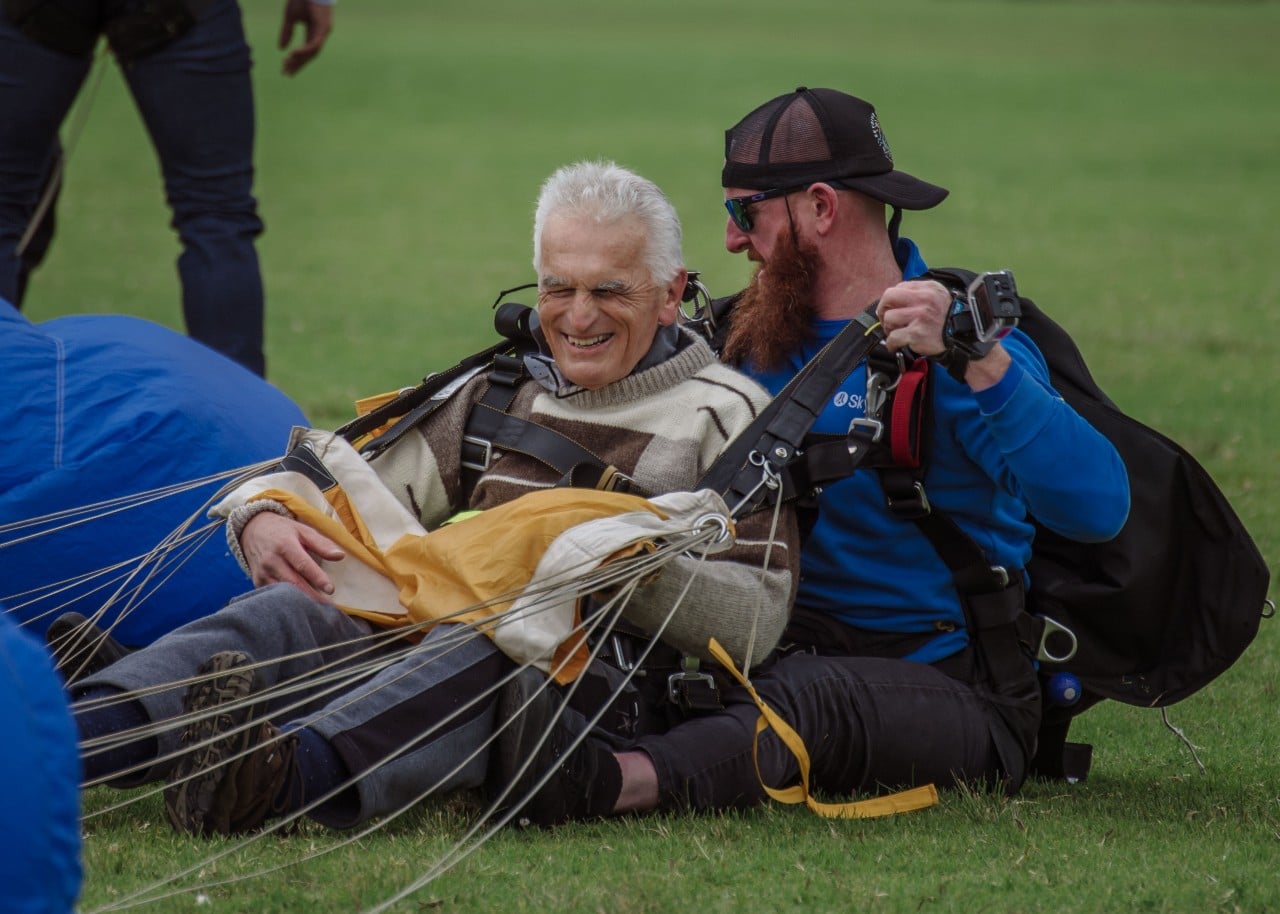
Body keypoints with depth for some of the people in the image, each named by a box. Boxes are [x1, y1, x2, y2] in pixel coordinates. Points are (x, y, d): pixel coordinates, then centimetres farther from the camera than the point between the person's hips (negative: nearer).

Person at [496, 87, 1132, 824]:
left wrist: (977, 363, -35)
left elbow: (1100, 507, -24)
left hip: (950, 681, -7)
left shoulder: (962, 338, -8)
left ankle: (615, 780, -64)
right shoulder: (763, 341, 14)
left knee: (807, 694, -38)